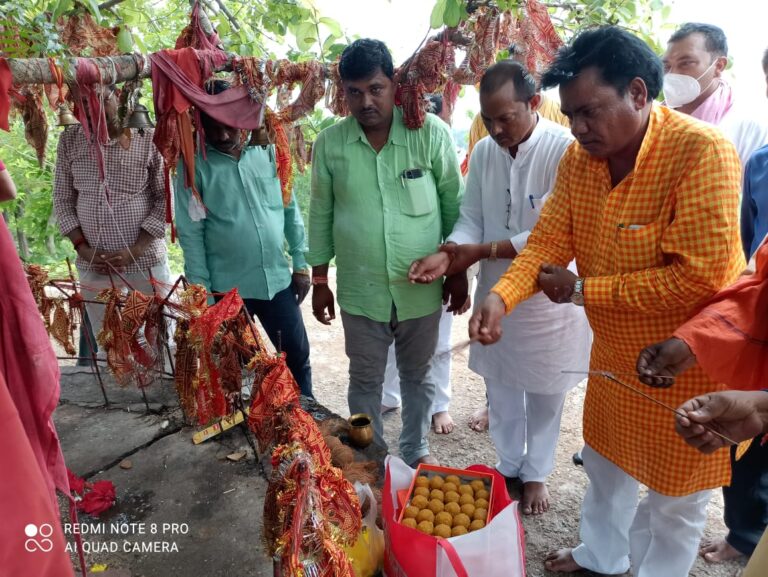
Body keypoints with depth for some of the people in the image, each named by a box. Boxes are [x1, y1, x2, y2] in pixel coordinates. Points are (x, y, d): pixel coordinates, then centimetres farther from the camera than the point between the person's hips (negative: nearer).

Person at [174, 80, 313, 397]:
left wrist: (301, 263, 5)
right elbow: (190, 233, -8)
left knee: (298, 357, 14)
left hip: (278, 278, 3)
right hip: (227, 286, -3)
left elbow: (290, 209, 7)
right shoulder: (194, 164, -7)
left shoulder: (267, 151, 2)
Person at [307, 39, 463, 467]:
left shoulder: (431, 133, -9)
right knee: (365, 380, 16)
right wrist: (320, 281, 5)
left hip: (422, 288, 0)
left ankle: (417, 448, 43)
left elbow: (455, 205, -2)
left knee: (418, 375, 18)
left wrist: (458, 272, 0)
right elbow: (321, 214, 3)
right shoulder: (330, 143, -4)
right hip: (360, 290, 1)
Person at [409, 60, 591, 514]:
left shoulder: (566, 150, -18)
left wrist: (482, 251, -22)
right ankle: (508, 465, 40)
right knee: (500, 387, 17)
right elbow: (471, 218, 2)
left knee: (544, 392, 14)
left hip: (548, 295, -4)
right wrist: (448, 254, -19)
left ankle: (536, 473, 37)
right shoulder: (484, 152, 0)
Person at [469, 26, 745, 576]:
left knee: (674, 491, 14)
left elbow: (699, 277, -30)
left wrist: (582, 290, -23)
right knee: (605, 459, 25)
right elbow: (548, 240, -8)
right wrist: (501, 297, -25)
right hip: (614, 349, 7)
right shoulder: (579, 157, -6)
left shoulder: (702, 151, -26)